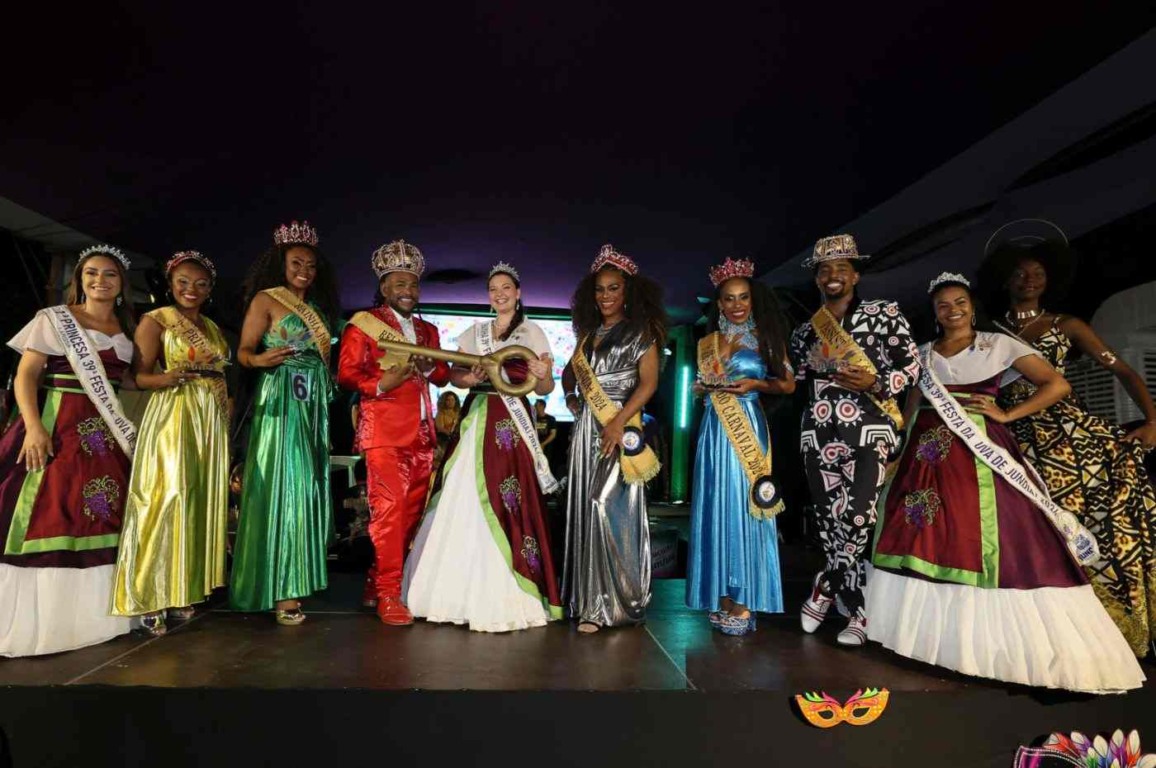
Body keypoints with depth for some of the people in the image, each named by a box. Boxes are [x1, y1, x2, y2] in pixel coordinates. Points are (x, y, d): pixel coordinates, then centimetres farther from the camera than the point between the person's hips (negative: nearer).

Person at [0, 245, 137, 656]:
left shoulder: (127, 329, 13)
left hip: (108, 429, 5)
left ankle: (88, 611, 17)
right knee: (47, 513, -6)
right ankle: (37, 618, 4)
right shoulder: (54, 319, 0)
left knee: (102, 514, 6)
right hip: (58, 424, -4)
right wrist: (33, 426, -17)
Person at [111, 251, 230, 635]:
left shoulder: (213, 327, 17)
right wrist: (170, 378, -27)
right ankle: (152, 599, -5)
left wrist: (227, 412, 12)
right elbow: (139, 376, -8)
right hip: (173, 417, -6)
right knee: (168, 500, -12)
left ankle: (185, 591, 12)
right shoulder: (155, 320, -1)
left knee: (202, 503, 5)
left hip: (212, 421, 7)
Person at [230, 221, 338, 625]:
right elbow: (243, 351, -6)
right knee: (282, 486, -9)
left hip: (313, 405, 7)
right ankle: (280, 589, -6)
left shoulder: (317, 308, 18)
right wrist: (260, 359, -26)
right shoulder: (266, 299, 1)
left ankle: (297, 580, 13)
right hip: (281, 402, -6)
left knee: (307, 487, 6)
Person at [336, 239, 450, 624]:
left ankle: (376, 582, 21)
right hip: (384, 431, -6)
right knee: (389, 508, -10)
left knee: (413, 510, 7)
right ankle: (388, 594, -1)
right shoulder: (362, 323, 3)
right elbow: (346, 374, -5)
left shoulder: (427, 330, 20)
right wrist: (383, 382, -20)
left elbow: (443, 376, 14)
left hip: (421, 432, 6)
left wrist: (430, 367, -7)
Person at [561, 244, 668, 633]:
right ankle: (590, 599, 17)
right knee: (585, 509, 6)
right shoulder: (589, 332, 16)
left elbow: (649, 382, -11)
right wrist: (570, 395, 9)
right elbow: (570, 371, 28)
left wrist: (618, 422, -21)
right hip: (586, 428, 6)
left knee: (609, 508, -11)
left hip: (618, 428, -6)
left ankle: (609, 604, -1)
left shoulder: (640, 331, -1)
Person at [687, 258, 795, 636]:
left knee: (745, 505, -5)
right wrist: (718, 368, -4)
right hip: (717, 429, 3)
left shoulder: (766, 338, 5)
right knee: (719, 505, 2)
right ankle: (722, 596, 10)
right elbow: (699, 388, 12)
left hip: (749, 427, -3)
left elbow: (788, 384, 4)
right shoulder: (709, 342, 12)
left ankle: (743, 599, 1)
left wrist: (756, 384, -11)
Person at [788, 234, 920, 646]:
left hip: (868, 430, -3)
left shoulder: (884, 313, 6)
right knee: (831, 521, 1)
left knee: (859, 520, -14)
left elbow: (911, 366, 3)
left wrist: (874, 383, -13)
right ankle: (859, 615, 17)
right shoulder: (805, 331, 16)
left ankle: (824, 589, 9)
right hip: (819, 433, 3)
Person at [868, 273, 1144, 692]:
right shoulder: (923, 353, 14)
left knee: (983, 539, -7)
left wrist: (1006, 414, -8)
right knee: (923, 535, 4)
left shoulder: (998, 344, 4)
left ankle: (996, 637, 5)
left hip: (979, 454, -3)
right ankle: (930, 629, 17)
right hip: (927, 456, 4)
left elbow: (1058, 385, 0)